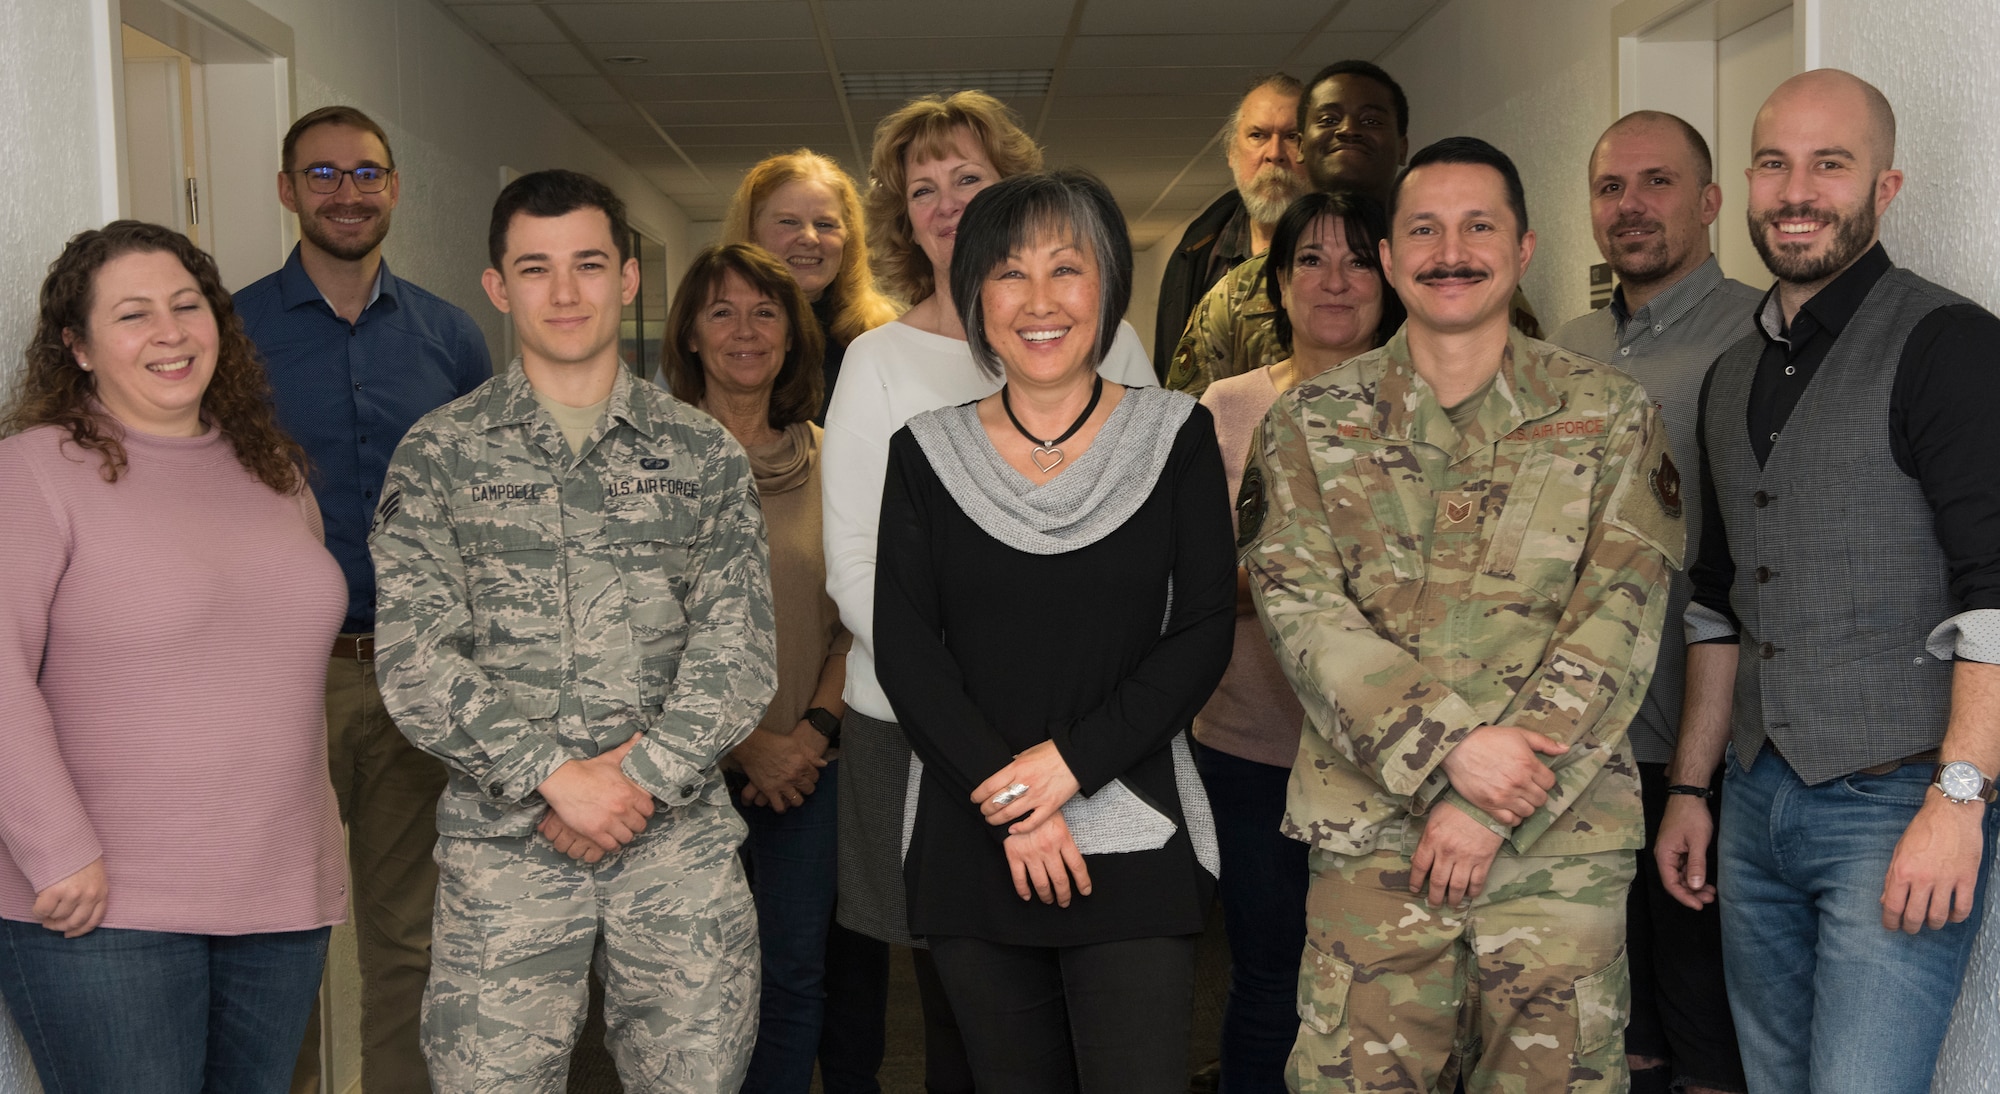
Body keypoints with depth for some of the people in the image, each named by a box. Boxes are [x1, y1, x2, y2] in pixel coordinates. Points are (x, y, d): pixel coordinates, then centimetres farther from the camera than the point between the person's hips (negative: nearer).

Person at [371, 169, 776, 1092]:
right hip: (503, 842, -1)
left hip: (679, 837, 1)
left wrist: (639, 778, -11)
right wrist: (553, 775, -13)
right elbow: (414, 659, -4)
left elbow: (738, 648, 1)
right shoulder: (440, 452, 4)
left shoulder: (703, 454, 8)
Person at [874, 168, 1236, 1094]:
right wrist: (1004, 796, -10)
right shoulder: (926, 452, 6)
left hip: (1132, 838, -1)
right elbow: (903, 649, 0)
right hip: (970, 844, 2)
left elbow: (1204, 630, -2)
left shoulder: (1176, 436, 3)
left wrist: (1074, 760, -12)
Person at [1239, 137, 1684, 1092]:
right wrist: (1450, 746, -15)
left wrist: (1489, 806, -10)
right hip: (1369, 834, 0)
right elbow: (1299, 608, -3)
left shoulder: (1611, 417, 5)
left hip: (1561, 841, 0)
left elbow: (1619, 623, -3)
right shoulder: (1312, 422, 7)